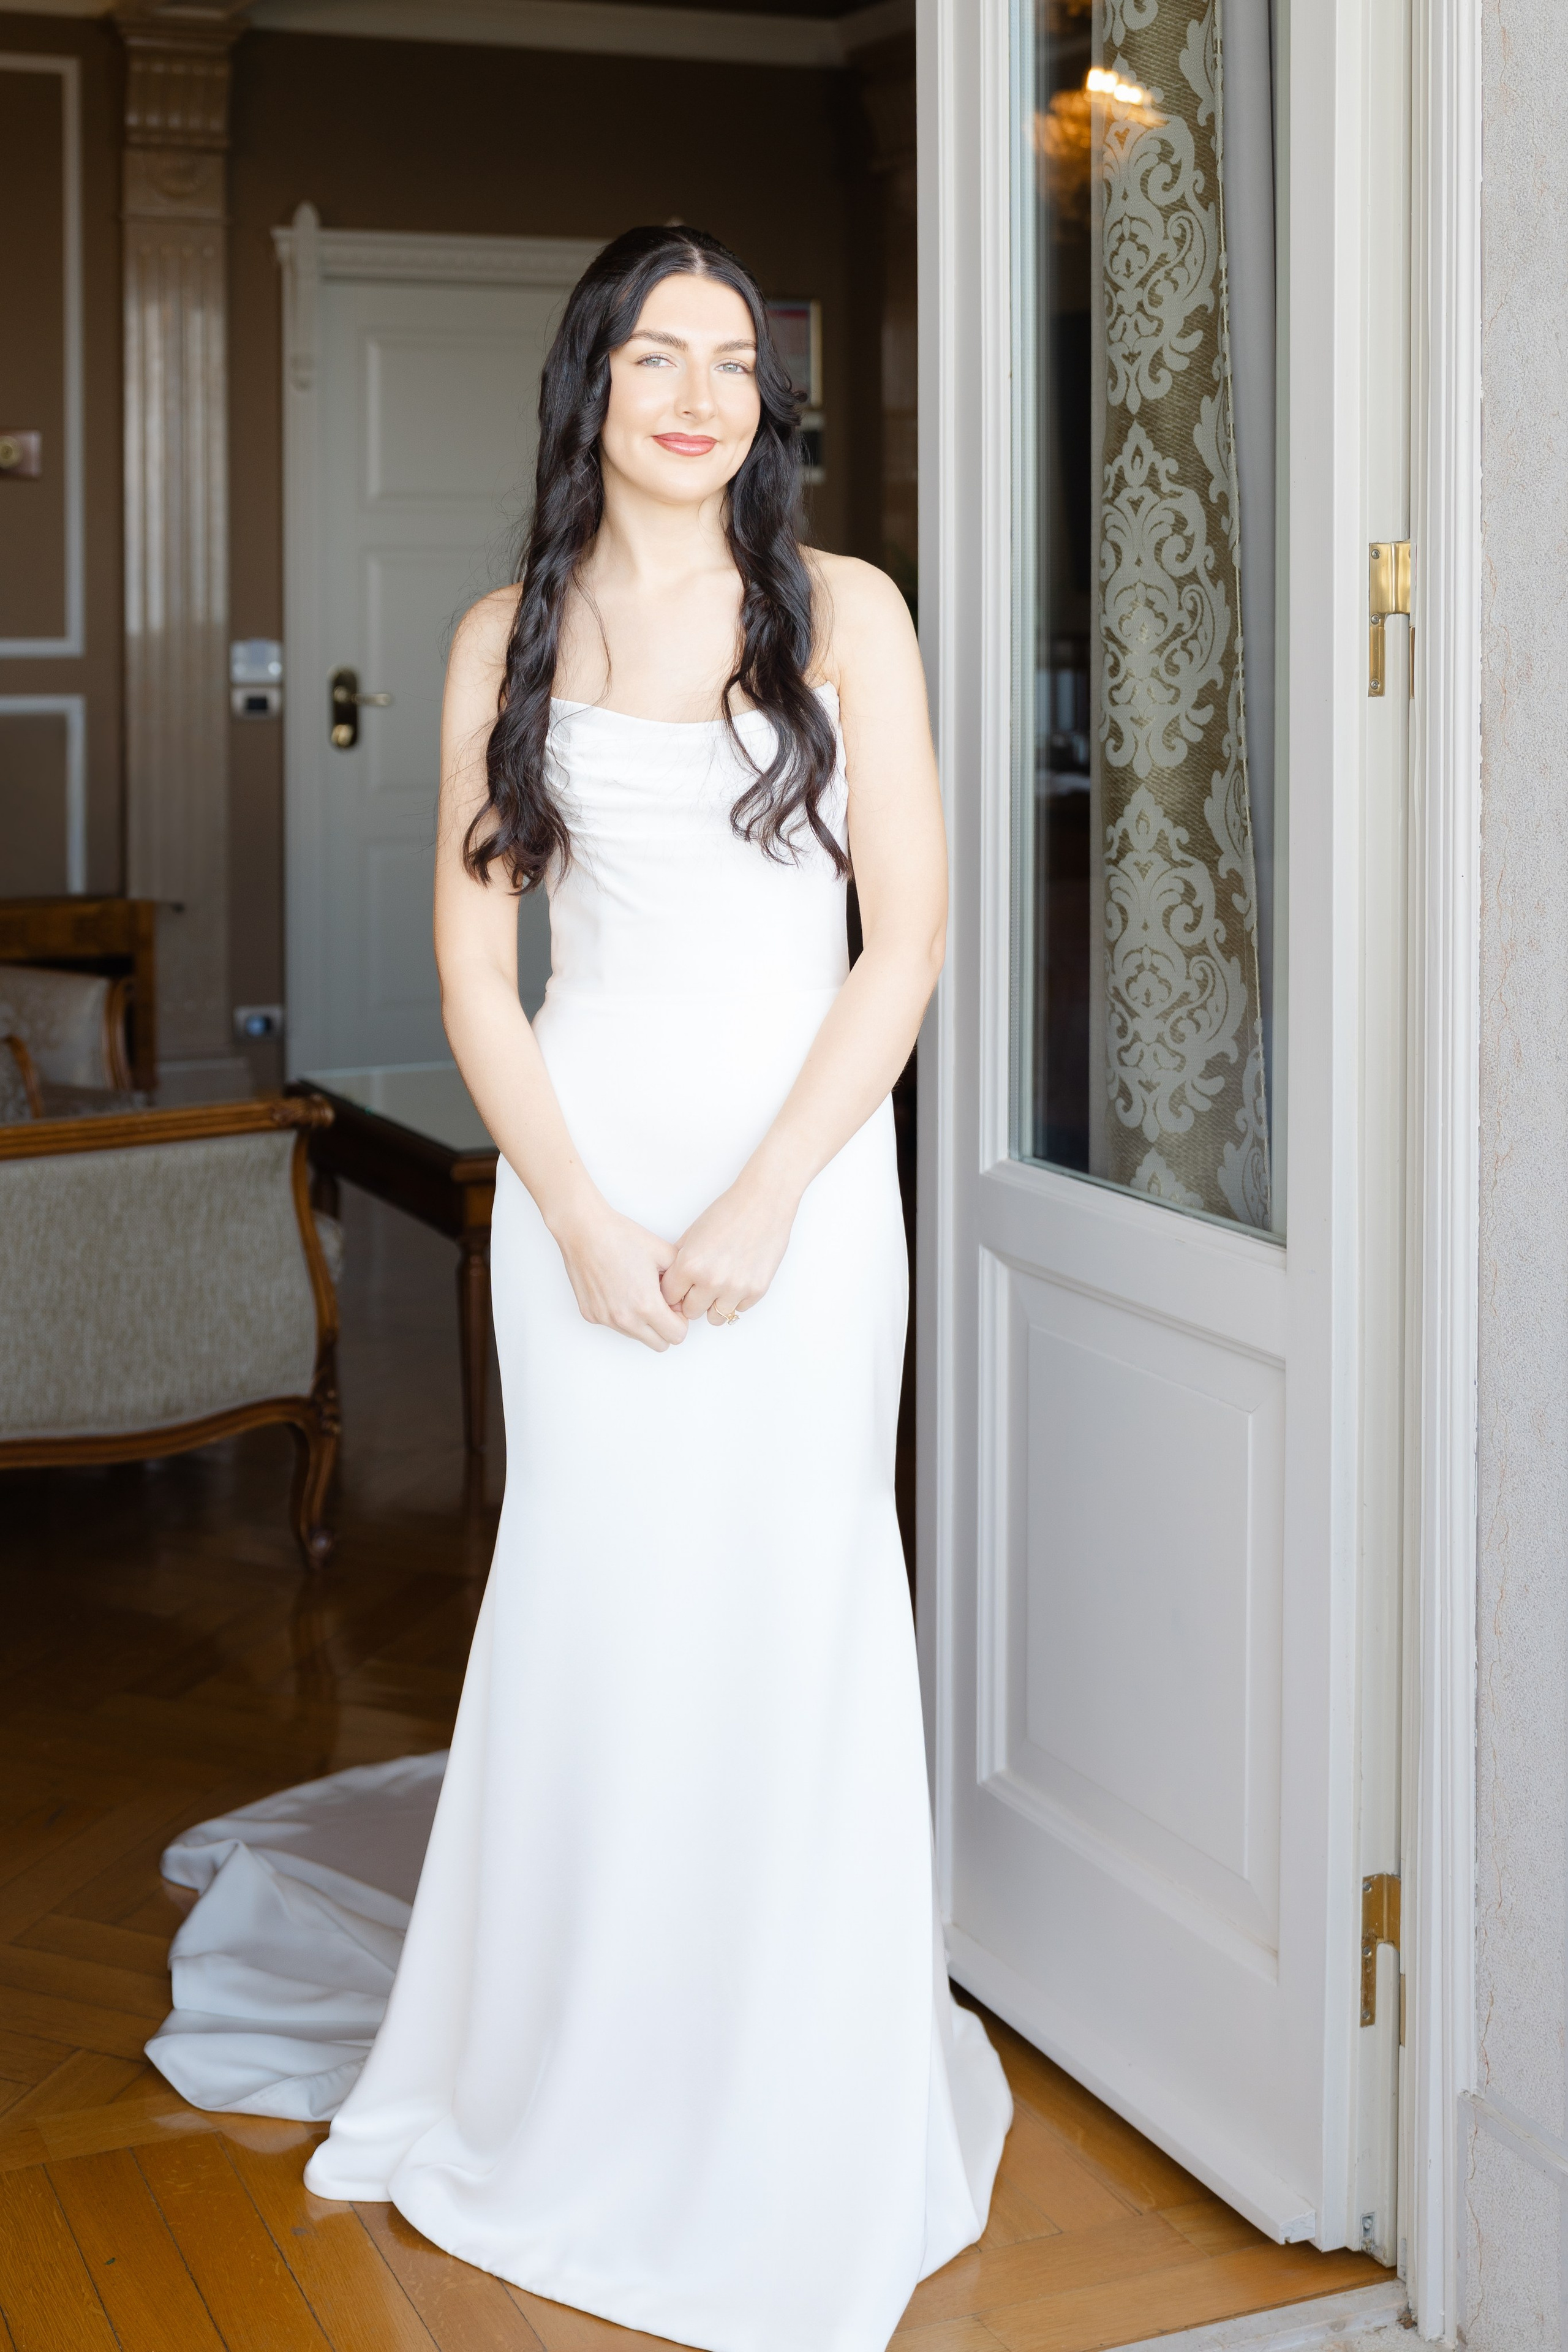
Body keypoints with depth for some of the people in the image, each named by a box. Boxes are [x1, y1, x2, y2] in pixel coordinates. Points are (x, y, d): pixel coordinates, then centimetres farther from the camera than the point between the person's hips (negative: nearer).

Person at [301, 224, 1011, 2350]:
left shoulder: (843, 614, 1)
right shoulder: (508, 642, 6)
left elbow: (906, 938, -4)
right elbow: (474, 964, 5)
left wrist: (760, 1205, -11)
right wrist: (584, 1217, -7)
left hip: (801, 1156, -1)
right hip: (580, 1161, 1)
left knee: (787, 1610, 0)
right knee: (587, 1608, 5)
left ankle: (792, 2154, 17)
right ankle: (565, 2101, 25)